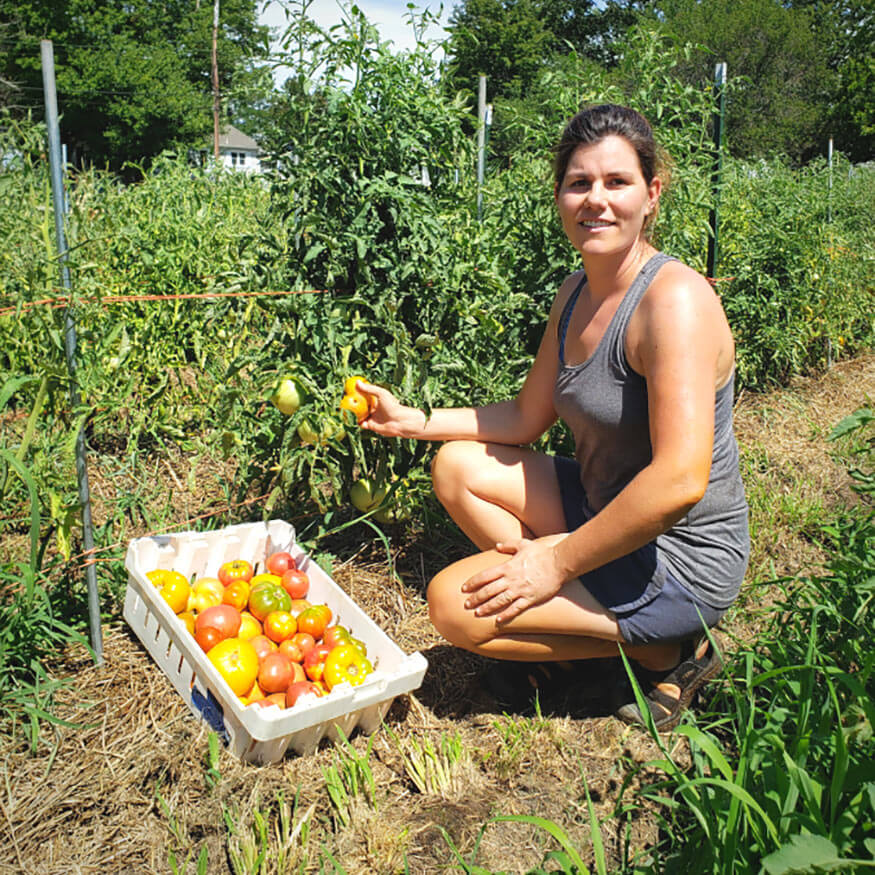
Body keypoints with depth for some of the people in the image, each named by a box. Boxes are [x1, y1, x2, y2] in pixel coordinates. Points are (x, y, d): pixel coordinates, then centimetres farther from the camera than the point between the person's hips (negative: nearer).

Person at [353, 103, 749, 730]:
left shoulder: (675, 300, -23)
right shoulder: (577, 293, 4)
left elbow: (679, 482, -31)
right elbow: (527, 418, 11)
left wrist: (557, 562, -23)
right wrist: (414, 421, 4)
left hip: (679, 558, -8)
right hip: (602, 508, 9)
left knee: (456, 604, -15)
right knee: (457, 466, 7)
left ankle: (670, 653, 0)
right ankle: (567, 626, 7)